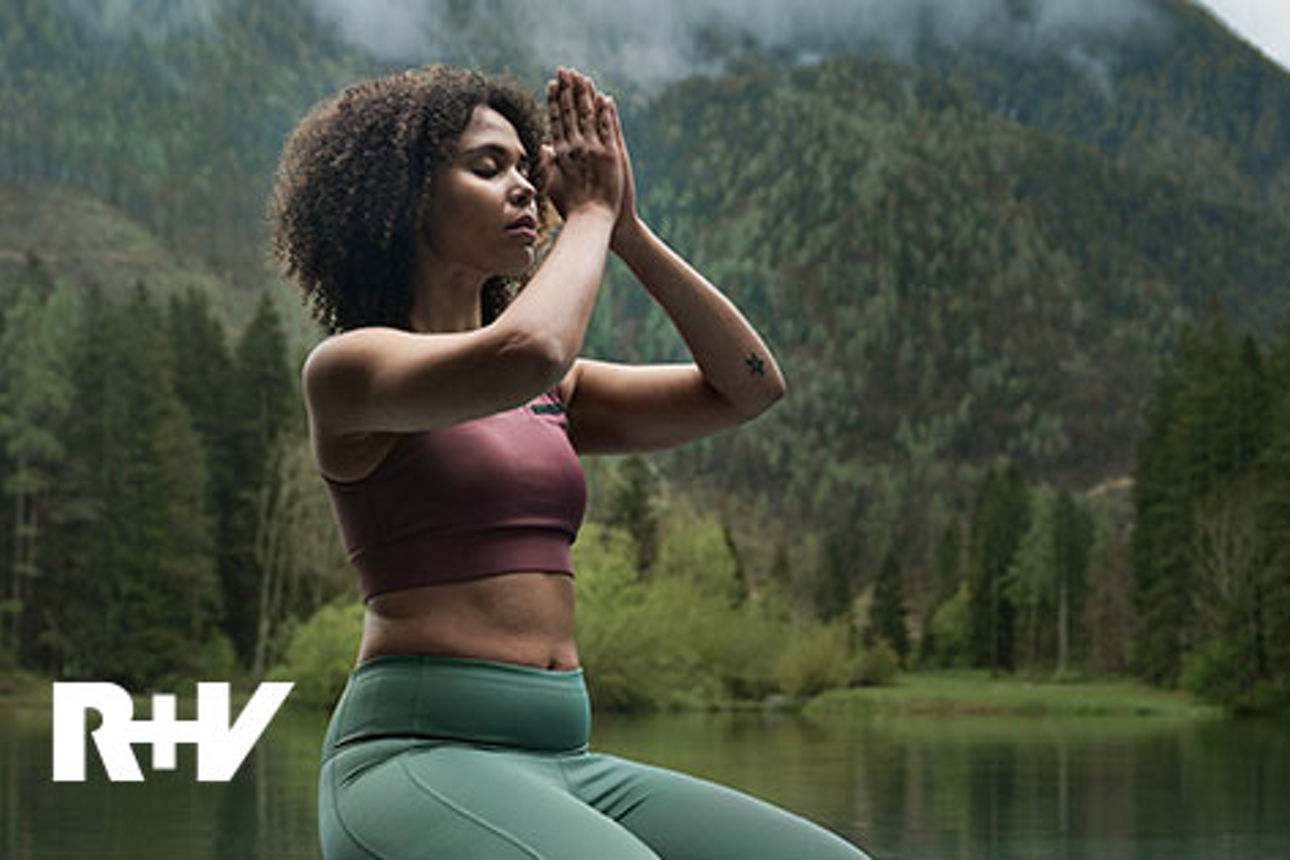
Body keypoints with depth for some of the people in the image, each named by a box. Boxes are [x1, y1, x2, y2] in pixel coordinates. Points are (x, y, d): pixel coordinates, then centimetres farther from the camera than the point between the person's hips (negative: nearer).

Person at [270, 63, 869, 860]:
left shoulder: (550, 395, 19)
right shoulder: (346, 369, -2)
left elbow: (749, 386, 12)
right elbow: (527, 353, -22)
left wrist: (628, 230, 6)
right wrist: (589, 213, -4)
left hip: (561, 765, 7)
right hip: (415, 758, -7)